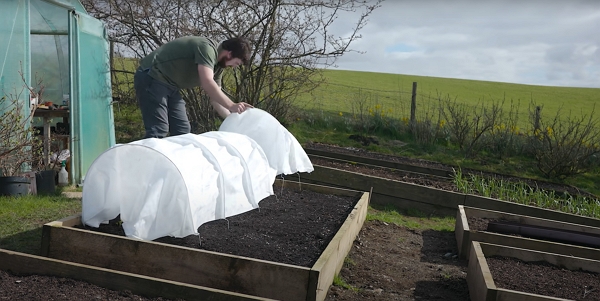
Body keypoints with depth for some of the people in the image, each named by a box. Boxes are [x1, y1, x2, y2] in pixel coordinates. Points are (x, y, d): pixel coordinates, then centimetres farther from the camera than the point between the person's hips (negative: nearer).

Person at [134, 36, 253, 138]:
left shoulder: (218, 66, 10)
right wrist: (232, 106, -28)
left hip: (169, 85, 10)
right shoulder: (207, 47, -19)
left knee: (182, 130, 4)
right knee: (158, 131, -16)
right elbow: (207, 83, -31)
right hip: (151, 78, -10)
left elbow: (216, 98, 11)